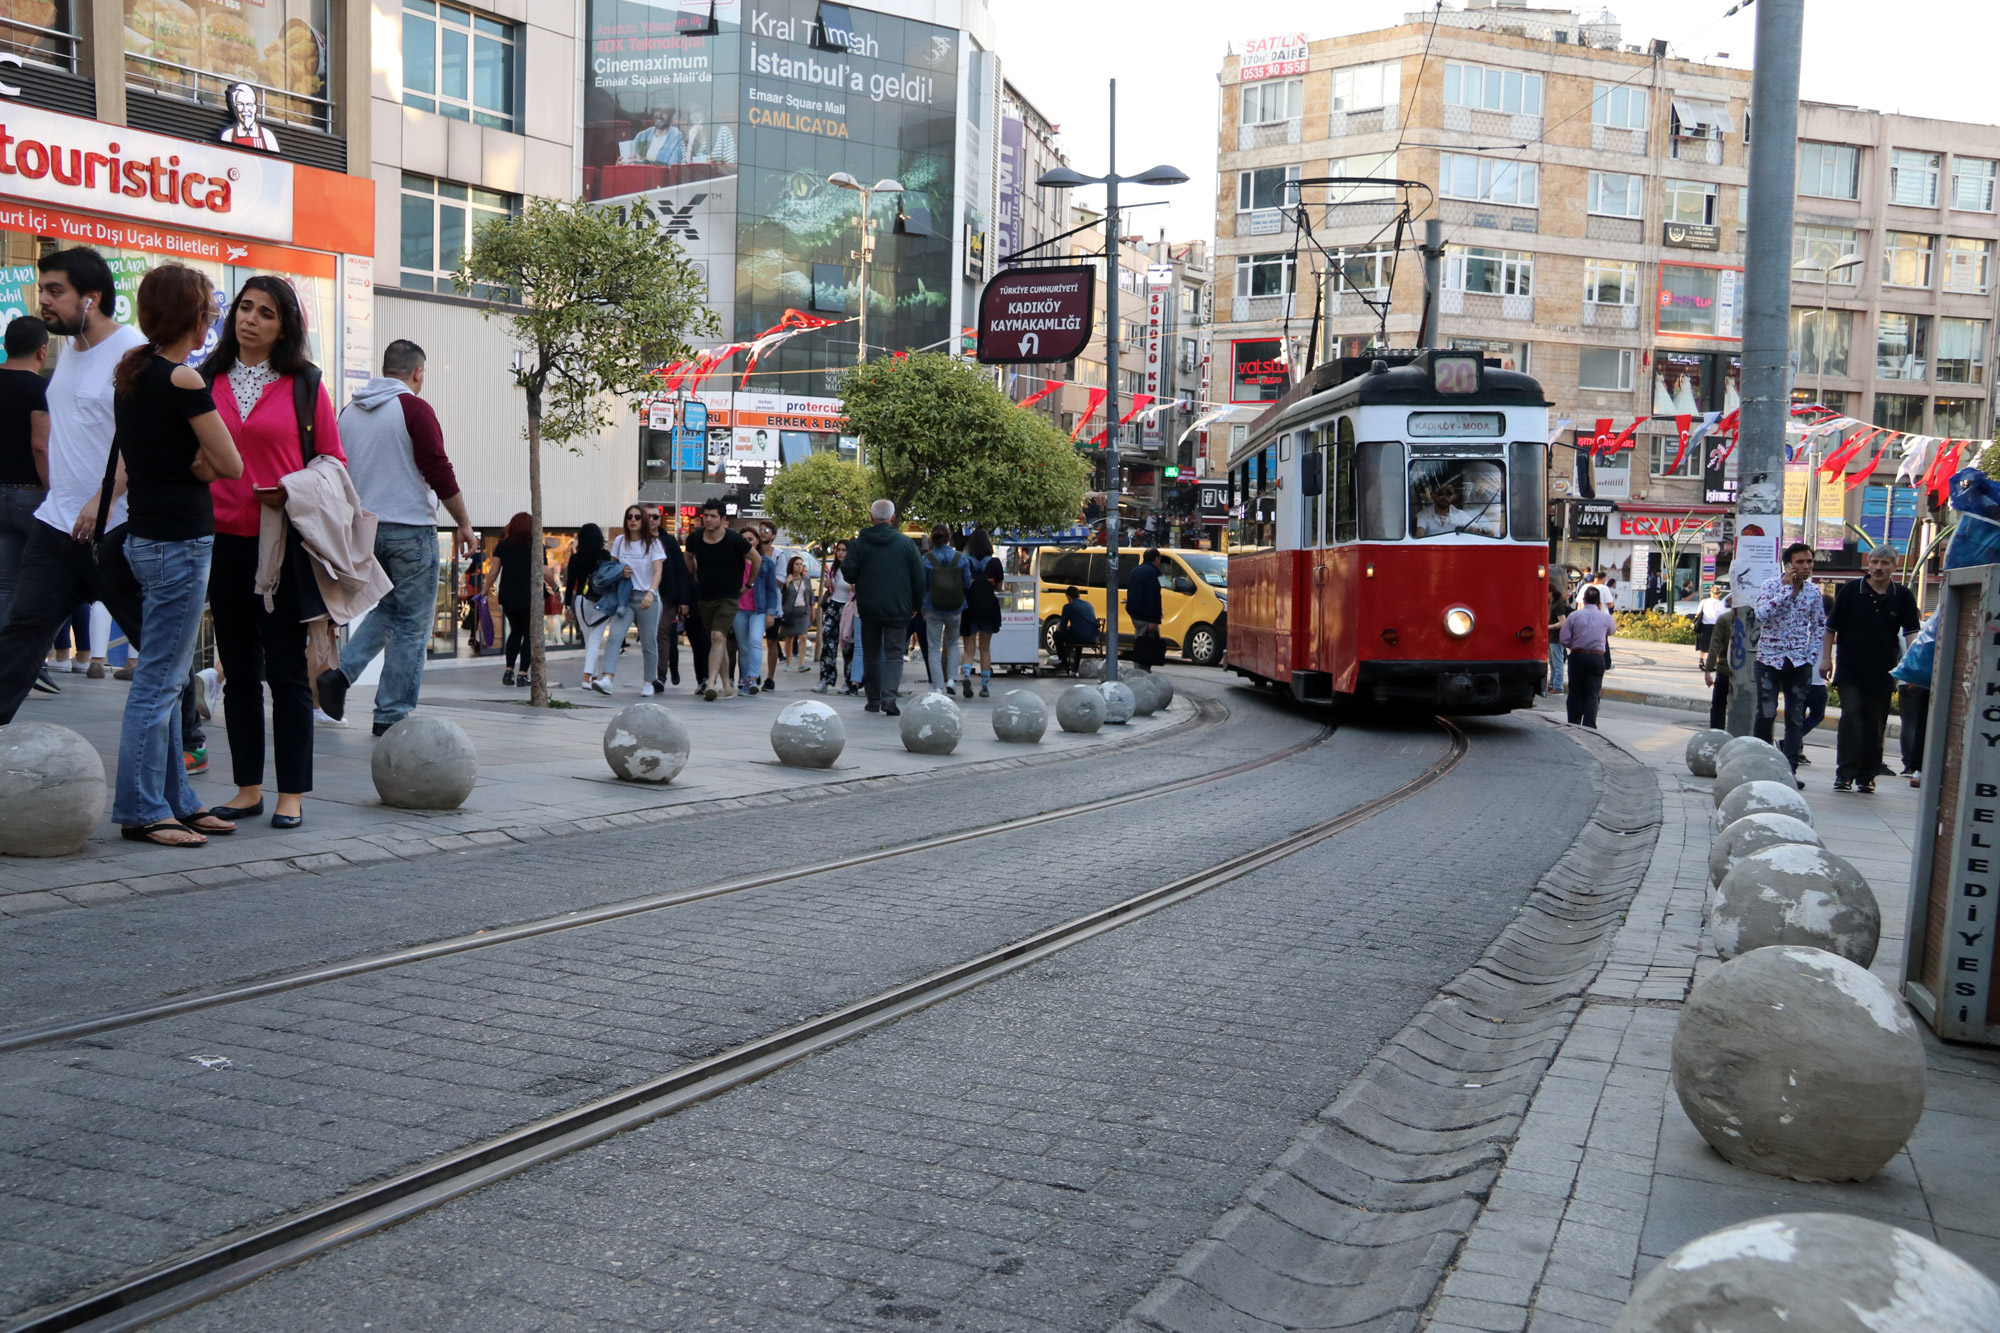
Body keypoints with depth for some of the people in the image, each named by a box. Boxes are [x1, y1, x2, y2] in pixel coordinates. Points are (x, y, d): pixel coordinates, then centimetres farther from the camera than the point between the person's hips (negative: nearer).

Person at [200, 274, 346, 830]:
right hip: (224, 541, 3)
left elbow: (333, 464, 4)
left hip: (285, 542, -3)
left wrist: (292, 493, -12)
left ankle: (292, 794, 7)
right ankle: (248, 788, 18)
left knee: (287, 670, -1)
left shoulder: (304, 384, 2)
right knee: (239, 670, 9)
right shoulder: (206, 382, 9)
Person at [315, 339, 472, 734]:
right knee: (411, 623, 2)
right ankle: (393, 715, 3)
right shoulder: (414, 408, -10)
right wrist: (464, 523, -4)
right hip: (410, 529, -6)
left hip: (363, 529, 7)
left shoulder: (349, 411, 10)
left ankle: (340, 673, 3)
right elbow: (439, 472, -13)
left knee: (386, 608, 23)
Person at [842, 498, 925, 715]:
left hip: (869, 608, 1)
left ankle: (873, 700, 13)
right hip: (898, 609, 0)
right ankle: (889, 696, -17)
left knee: (871, 654, 12)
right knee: (894, 654, 1)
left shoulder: (860, 543, -3)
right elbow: (919, 578, 1)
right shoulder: (906, 543, -1)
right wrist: (916, 604, 12)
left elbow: (848, 572, -6)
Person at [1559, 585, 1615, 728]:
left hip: (1577, 657, 0)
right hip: (1597, 658, 0)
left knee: (1575, 692, 10)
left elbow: (1564, 640, -5)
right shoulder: (1605, 617, -1)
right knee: (1592, 694, 1)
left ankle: (1574, 725, 15)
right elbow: (1612, 631, 22)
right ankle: (1589, 726, -8)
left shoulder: (1574, 616, -4)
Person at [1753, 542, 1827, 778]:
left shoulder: (1814, 591, 6)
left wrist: (1812, 656, 3)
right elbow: (1762, 613, -22)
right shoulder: (1772, 586, -5)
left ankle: (1789, 770, 7)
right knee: (1765, 715, -7)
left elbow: (1819, 626, 13)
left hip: (1800, 663, 3)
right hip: (1769, 659, -3)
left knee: (1796, 719, 3)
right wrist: (1787, 587, -19)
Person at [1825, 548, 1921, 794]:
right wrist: (1826, 657, -1)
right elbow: (1832, 626, 4)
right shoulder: (1851, 590, 0)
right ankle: (1845, 773, -12)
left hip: (1882, 673, 2)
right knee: (1851, 716, -13)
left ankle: (1866, 776, 16)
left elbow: (1911, 631, 1)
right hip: (1849, 670, -2)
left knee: (1875, 725, 6)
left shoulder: (1903, 597, 3)